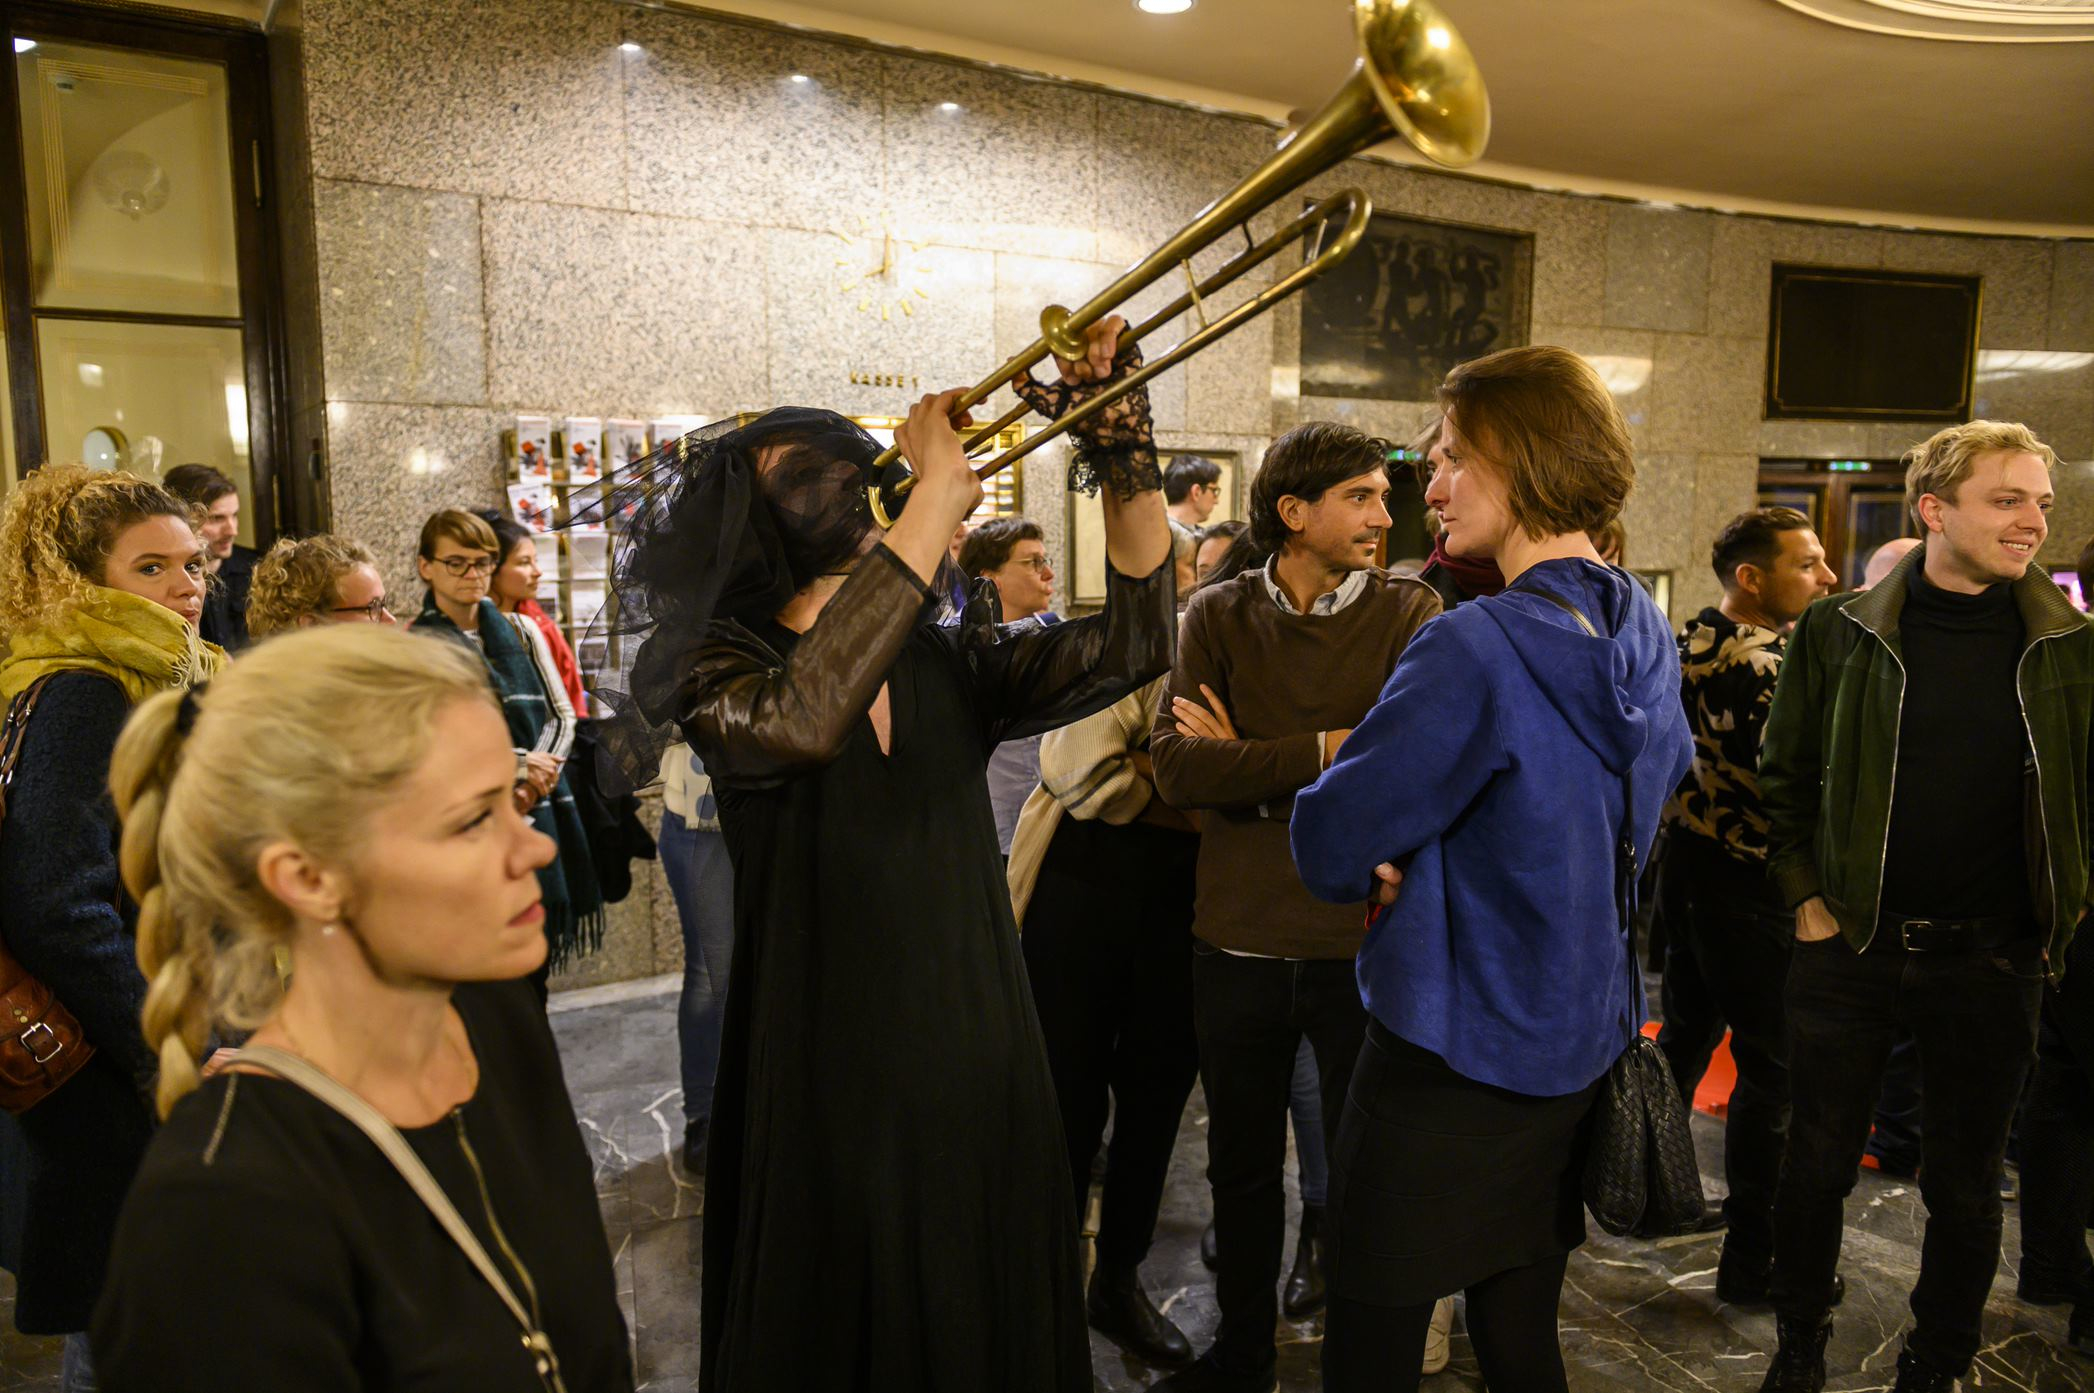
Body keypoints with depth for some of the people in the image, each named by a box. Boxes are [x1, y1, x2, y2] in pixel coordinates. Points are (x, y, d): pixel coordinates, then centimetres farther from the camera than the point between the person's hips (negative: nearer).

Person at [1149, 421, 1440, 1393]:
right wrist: (1323, 751, -20)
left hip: (1362, 942, -2)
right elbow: (1176, 767, -15)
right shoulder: (1218, 615, -1)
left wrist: (1247, 764, -15)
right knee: (1242, 1166, 20)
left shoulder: (1409, 615, -4)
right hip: (1238, 942, 2)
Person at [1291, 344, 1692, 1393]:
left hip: (1453, 1067, -8)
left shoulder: (1476, 650, -23)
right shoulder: (1645, 636, 4)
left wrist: (1381, 867, 4)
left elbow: (1329, 846, -20)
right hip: (1583, 1048, 8)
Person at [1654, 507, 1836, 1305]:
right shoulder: (1756, 665, -21)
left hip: (1689, 859, 10)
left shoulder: (1695, 641, 8)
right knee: (1771, 1068, -1)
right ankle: (1752, 1260, 8)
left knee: (1685, 1038, 20)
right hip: (1747, 884, -10)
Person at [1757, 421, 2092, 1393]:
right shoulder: (1840, 630, -3)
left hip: (1992, 962, 1)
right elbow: (1784, 777, 3)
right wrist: (1803, 897, -2)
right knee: (1816, 1166, 10)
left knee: (1964, 1189, 14)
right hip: (1849, 949, -1)